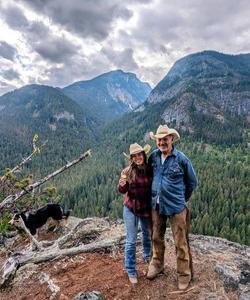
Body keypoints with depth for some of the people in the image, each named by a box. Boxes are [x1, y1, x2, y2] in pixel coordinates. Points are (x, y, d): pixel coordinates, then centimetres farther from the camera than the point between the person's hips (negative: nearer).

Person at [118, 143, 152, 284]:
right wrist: (122, 185, -32)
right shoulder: (127, 171, -14)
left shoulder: (150, 170, -8)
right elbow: (123, 191, -11)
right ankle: (131, 271, 22)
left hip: (147, 208, 3)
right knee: (131, 240, 5)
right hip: (131, 209, -3)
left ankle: (147, 256, 53)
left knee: (148, 234, 24)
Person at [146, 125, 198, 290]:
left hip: (176, 207, -4)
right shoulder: (153, 156, -2)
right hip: (156, 205, 4)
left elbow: (192, 182, 1)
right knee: (157, 238, 19)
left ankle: (184, 274, 27)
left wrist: (182, 199, 8)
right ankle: (157, 265, 42)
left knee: (181, 243, 8)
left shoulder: (181, 159, -12)